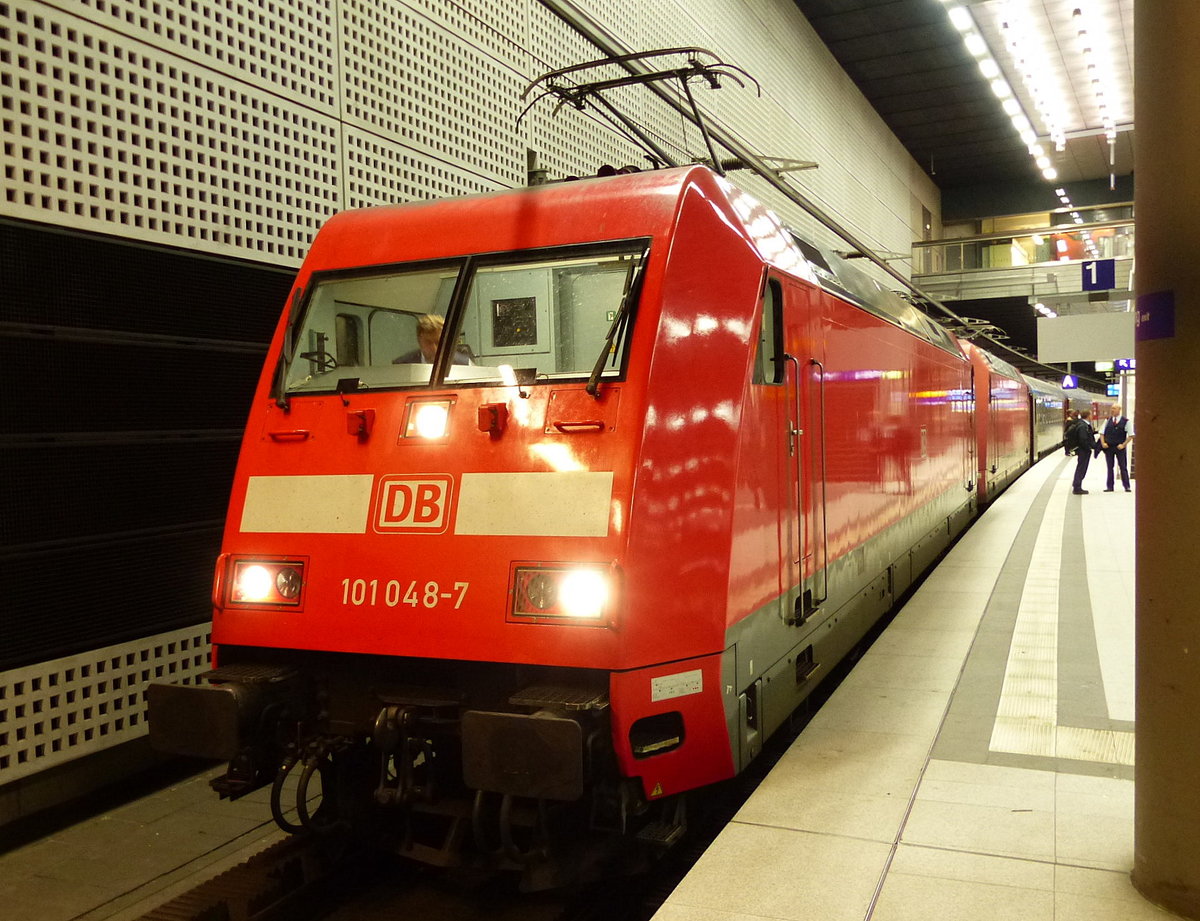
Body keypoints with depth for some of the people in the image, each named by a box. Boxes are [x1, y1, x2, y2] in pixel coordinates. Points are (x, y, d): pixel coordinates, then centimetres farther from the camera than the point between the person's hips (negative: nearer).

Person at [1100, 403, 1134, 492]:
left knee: (1123, 467, 2)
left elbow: (1131, 435, -3)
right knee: (1110, 467, 7)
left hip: (1120, 447, -3)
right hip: (1108, 447, 3)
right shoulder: (1108, 421, 6)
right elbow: (1102, 433, 13)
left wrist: (1123, 445, -11)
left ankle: (1126, 486, 7)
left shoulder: (1126, 421, -4)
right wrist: (1103, 443, -2)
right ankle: (1109, 487, 11)